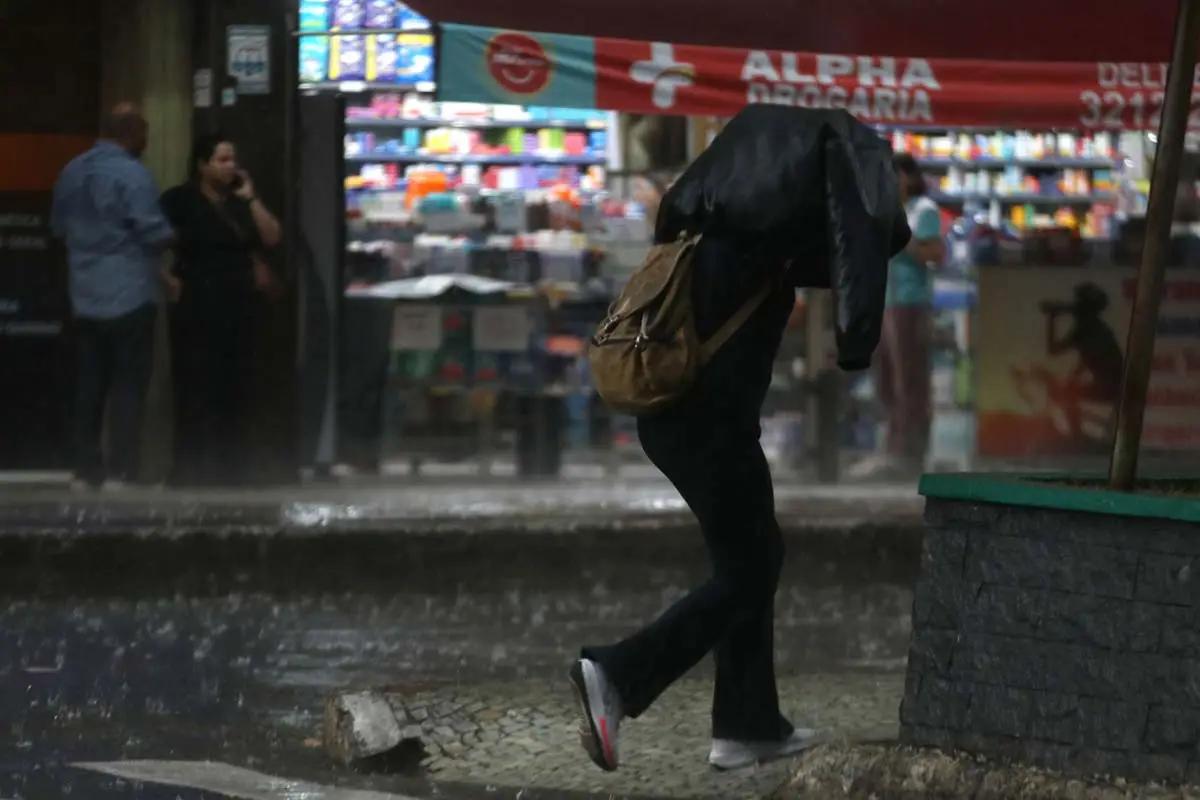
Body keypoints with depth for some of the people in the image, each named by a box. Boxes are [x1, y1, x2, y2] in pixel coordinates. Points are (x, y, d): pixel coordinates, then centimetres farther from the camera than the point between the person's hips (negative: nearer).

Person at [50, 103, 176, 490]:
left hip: (86, 296, 7)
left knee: (89, 385, 11)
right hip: (130, 294, -7)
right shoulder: (132, 174, -15)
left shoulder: (71, 172, 9)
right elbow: (153, 231, -18)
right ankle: (119, 472, -5)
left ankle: (87, 470, 11)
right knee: (128, 385, -2)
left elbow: (58, 226, 20)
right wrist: (172, 238, 2)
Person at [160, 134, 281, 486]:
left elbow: (271, 238, 5)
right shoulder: (181, 199, -6)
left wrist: (250, 198, -1)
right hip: (197, 306, -6)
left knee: (232, 390, 7)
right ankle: (192, 472, -5)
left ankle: (228, 470, 13)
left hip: (238, 305, 6)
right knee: (196, 391, -8)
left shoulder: (240, 201, 14)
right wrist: (167, 278, -13)